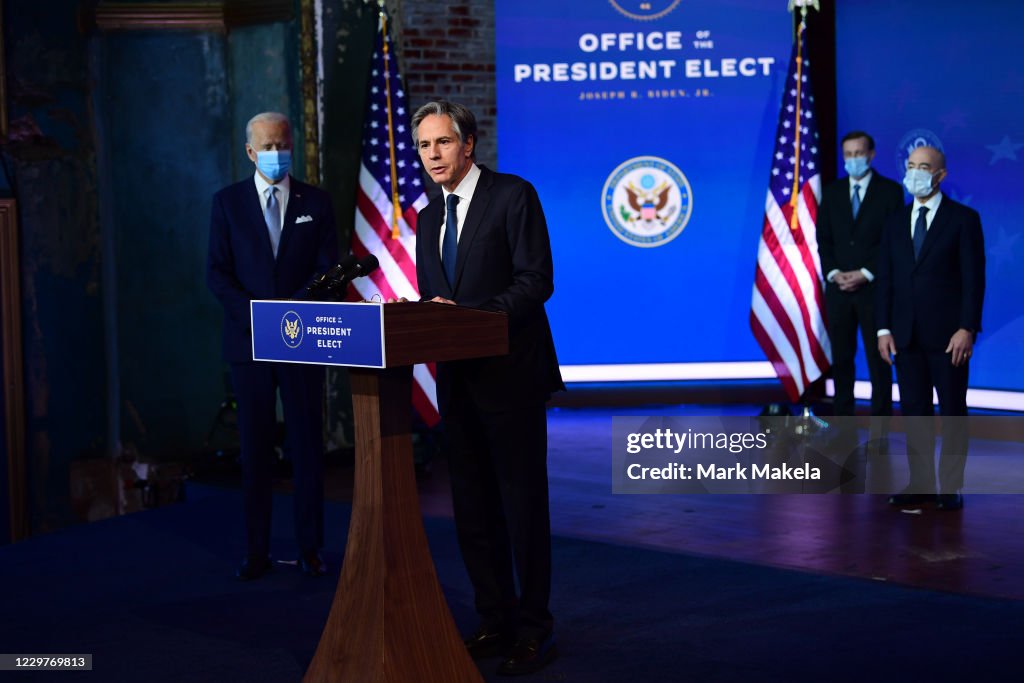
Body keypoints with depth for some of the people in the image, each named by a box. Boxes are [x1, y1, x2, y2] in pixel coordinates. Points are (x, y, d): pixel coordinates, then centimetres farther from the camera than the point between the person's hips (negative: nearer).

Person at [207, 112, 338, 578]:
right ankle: (257, 551, 9)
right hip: (249, 342, 0)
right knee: (254, 449, 3)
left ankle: (310, 548, 10)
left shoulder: (315, 203, 7)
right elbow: (217, 273, 0)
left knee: (307, 446, 2)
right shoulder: (227, 202, 5)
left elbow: (328, 270, 2)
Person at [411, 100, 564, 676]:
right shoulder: (429, 217, 16)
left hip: (511, 375, -7)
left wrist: (471, 316, -21)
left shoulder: (514, 196, -6)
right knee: (474, 511, 11)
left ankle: (534, 631, 7)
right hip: (458, 380, 7)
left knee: (523, 506, -2)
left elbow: (536, 281, -13)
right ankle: (496, 623, 22)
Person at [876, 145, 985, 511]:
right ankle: (920, 483, 13)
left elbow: (974, 278, -6)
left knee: (952, 411, 3)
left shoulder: (964, 219, -1)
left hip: (948, 334, -4)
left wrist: (967, 329, -14)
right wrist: (884, 329, 3)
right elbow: (886, 279, 10)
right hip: (906, 335, 4)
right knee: (914, 411, 6)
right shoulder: (896, 222, 12)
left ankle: (951, 487, 9)